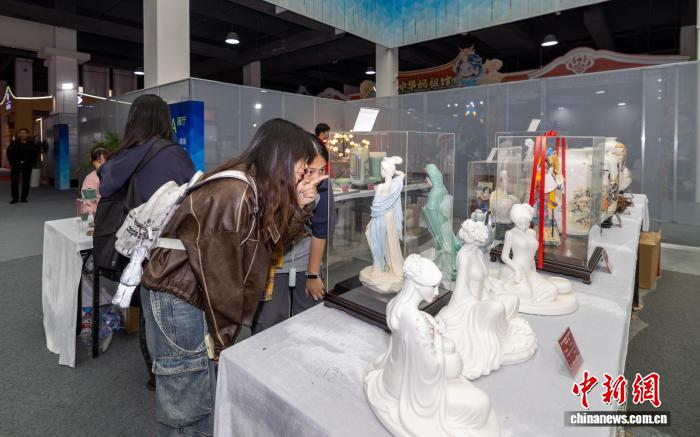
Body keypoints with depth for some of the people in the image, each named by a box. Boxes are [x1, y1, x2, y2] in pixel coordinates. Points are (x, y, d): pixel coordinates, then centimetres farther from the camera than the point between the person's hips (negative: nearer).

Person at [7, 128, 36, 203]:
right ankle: (15, 198, 7)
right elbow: (9, 153, 4)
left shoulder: (31, 144, 6)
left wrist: (32, 164, 0)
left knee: (26, 182, 3)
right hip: (16, 165, -1)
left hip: (27, 166, 1)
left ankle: (24, 197, 12)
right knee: (14, 181, -1)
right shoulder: (14, 143, 3)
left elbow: (34, 155, 11)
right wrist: (12, 163, -5)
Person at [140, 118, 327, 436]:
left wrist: (296, 206, -5)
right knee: (186, 408, 3)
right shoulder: (234, 195, -26)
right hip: (176, 299, -9)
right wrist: (223, 336, -11)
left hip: (194, 296, 9)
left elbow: (268, 240, 8)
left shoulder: (252, 188, 3)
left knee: (204, 394, 19)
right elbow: (219, 273, -22)